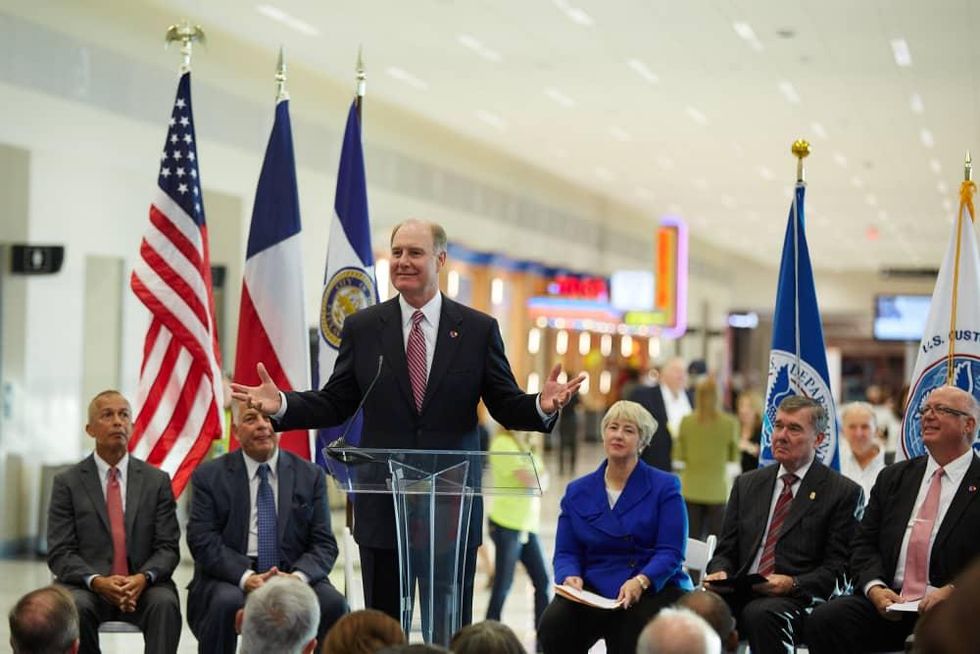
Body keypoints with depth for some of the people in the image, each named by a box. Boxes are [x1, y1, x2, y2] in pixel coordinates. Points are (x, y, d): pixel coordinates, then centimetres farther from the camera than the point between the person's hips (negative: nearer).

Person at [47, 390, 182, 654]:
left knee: (165, 603, -31)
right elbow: (60, 553, -1)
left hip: (143, 586, 1)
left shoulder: (157, 481, 8)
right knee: (75, 607, -34)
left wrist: (143, 577, -18)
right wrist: (97, 581, -20)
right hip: (87, 585, -1)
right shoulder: (68, 483, 5)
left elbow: (168, 548, 4)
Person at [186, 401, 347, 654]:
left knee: (333, 603, -27)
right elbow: (203, 541, -4)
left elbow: (324, 543, 5)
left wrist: (298, 576, -17)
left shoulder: (310, 476, 10)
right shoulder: (209, 476, 6)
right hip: (231, 579, -1)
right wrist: (246, 577, -21)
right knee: (226, 603, -34)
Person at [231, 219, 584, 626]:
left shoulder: (478, 329, 2)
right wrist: (280, 405, -10)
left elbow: (506, 406, 3)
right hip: (383, 506, 1)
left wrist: (541, 407, -18)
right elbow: (334, 404, 6)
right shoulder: (361, 328, 5)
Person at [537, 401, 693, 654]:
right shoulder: (577, 491, 13)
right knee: (553, 627, -26)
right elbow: (566, 552, 9)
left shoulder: (665, 487, 3)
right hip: (594, 590, 3)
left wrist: (640, 581, -24)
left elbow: (670, 552, -6)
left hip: (654, 587, -3)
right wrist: (571, 577, -14)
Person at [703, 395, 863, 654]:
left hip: (797, 598, -3)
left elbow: (837, 568, 0)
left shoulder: (843, 492, 6)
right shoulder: (746, 484, 21)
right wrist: (720, 573, -3)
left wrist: (793, 584, -17)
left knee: (760, 613, -38)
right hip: (740, 594, 4)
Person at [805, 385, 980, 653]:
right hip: (886, 603, 5)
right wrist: (874, 587, -5)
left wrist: (952, 591, -17)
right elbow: (864, 543, 14)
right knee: (822, 620, -22)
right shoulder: (893, 477, 18)